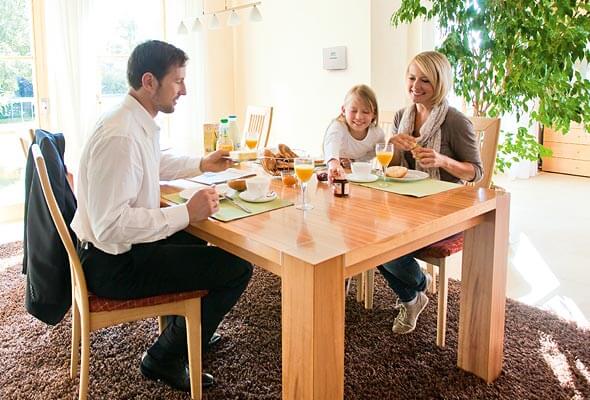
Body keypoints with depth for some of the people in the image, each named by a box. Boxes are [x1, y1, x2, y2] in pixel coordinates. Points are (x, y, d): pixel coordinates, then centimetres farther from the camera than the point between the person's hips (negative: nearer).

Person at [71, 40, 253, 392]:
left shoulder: (140, 122, 3)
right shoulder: (120, 137, -28)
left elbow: (157, 165, 25)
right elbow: (111, 224, -32)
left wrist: (202, 164, 16)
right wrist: (186, 213, -29)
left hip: (129, 243, 10)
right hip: (115, 264, -10)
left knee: (205, 241, 27)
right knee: (238, 268, -10)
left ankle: (188, 331, 44)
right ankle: (165, 359, 8)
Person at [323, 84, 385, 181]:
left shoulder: (378, 133, -15)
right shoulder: (337, 127, -26)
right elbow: (331, 146, -47)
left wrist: (354, 162, -16)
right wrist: (334, 163, -69)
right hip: (335, 174, -4)